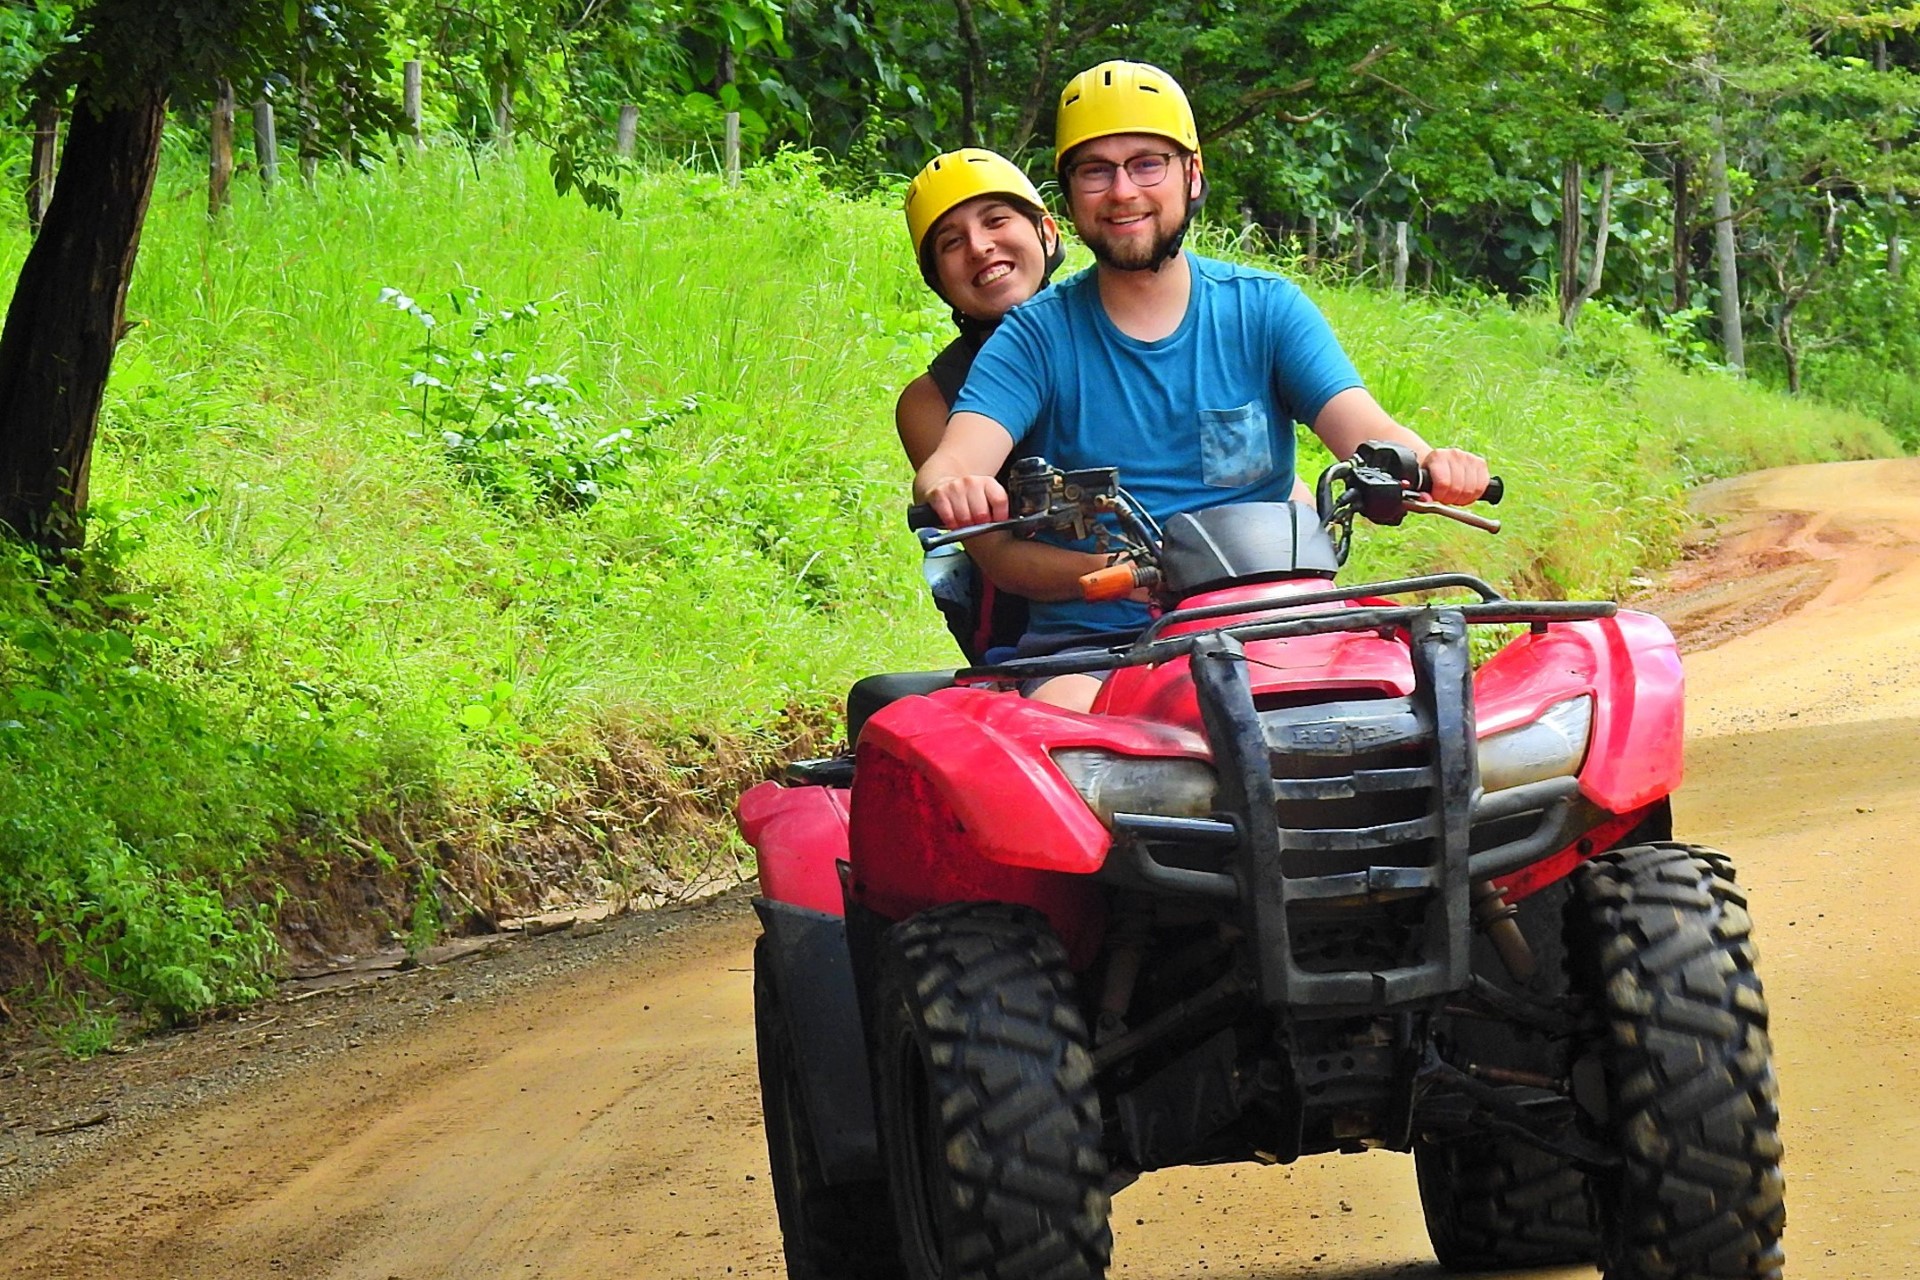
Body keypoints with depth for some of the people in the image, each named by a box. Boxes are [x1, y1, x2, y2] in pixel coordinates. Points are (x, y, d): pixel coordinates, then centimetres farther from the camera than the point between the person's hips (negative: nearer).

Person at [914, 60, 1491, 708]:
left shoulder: (1266, 309, 8)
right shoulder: (1037, 336, 6)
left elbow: (1364, 433, -5)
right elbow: (956, 459, -9)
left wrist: (1429, 463, -30)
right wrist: (948, 488, -36)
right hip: (1085, 641, -1)